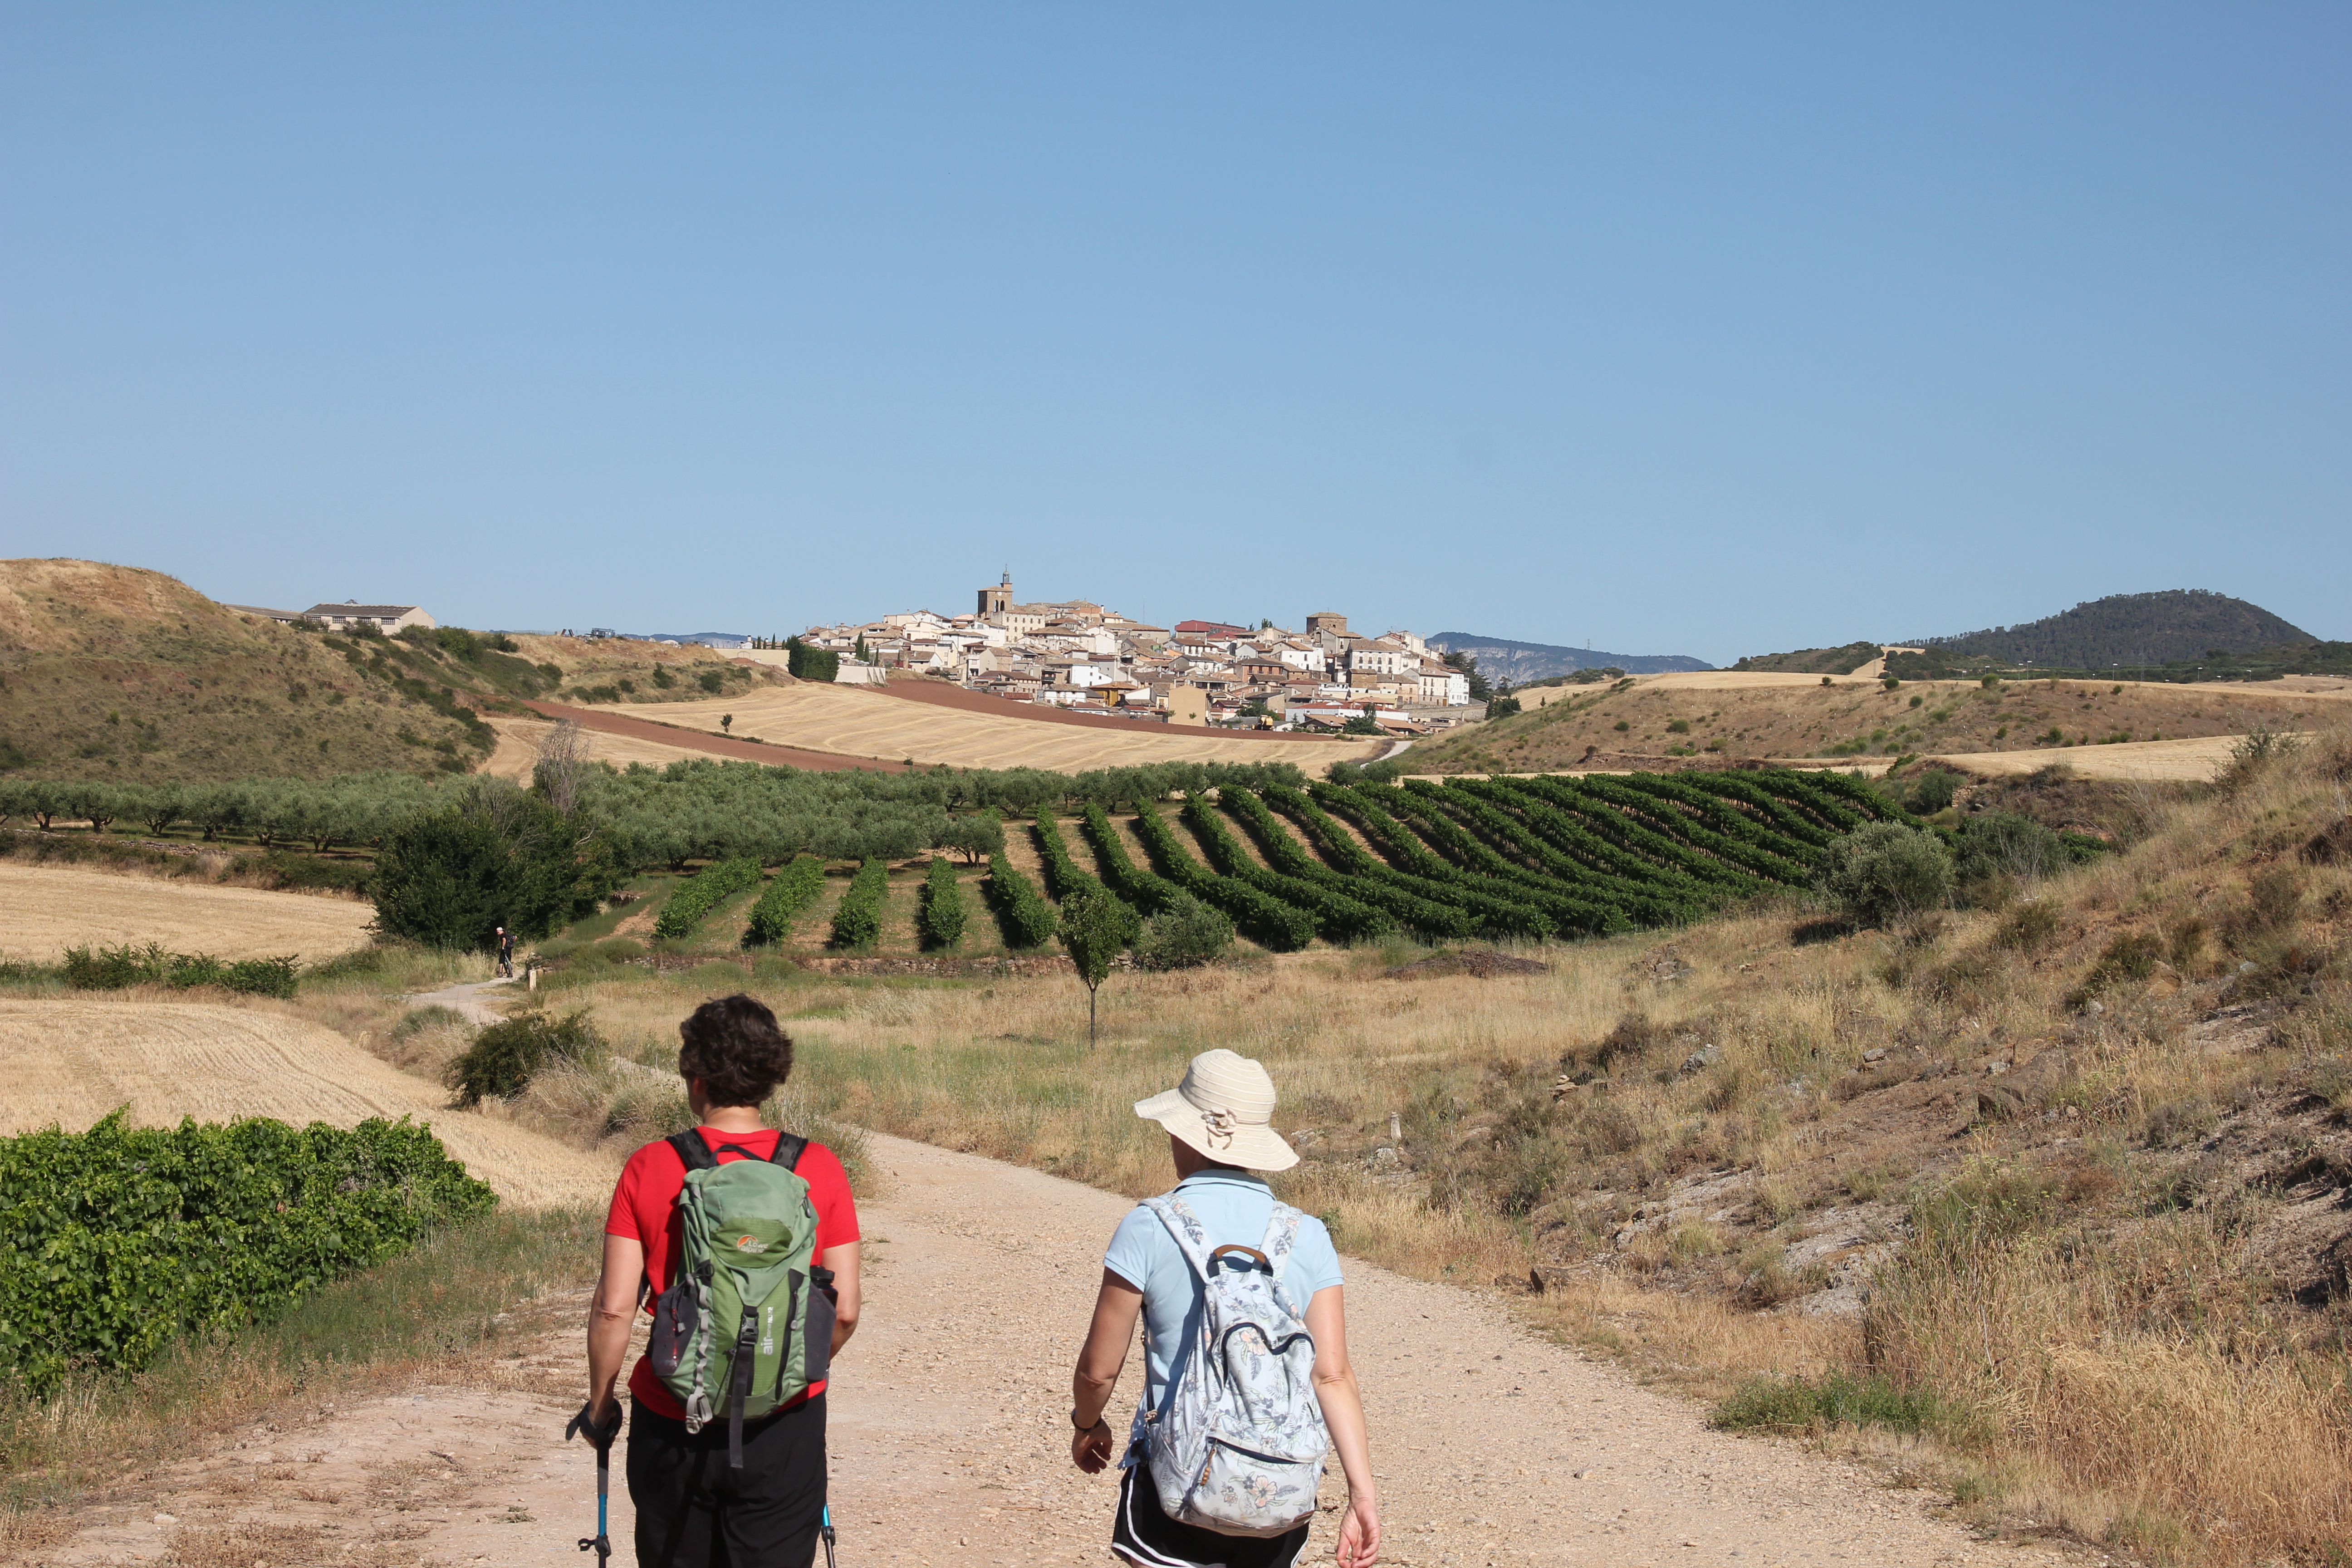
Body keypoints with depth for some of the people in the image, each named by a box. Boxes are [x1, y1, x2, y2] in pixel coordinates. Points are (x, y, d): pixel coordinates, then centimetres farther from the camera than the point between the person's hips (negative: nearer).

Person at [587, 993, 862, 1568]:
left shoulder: (649, 1170, -8)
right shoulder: (819, 1169, -5)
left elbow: (614, 1308, -9)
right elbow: (844, 1311, -4)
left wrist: (600, 1400, 7)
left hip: (672, 1424, 0)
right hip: (785, 1427, 0)